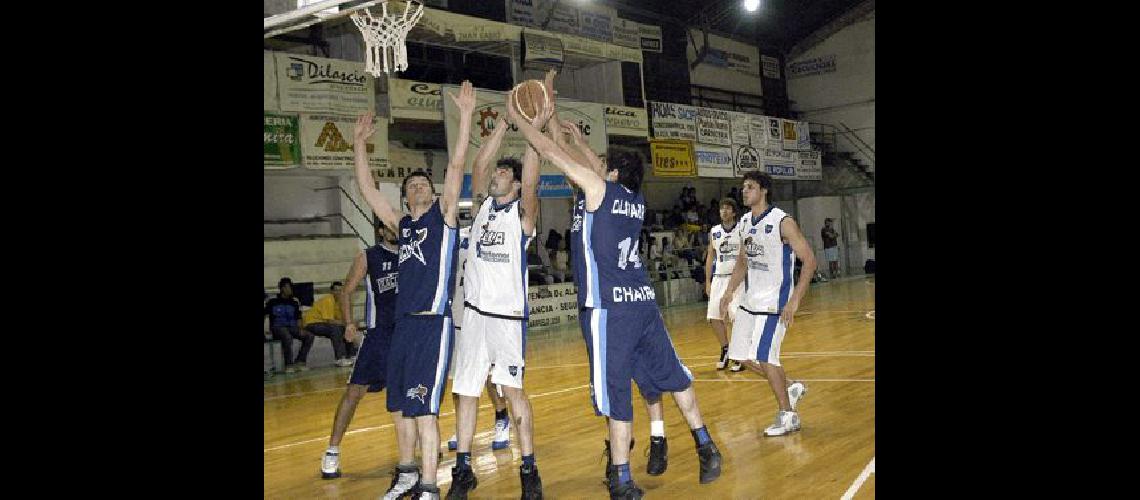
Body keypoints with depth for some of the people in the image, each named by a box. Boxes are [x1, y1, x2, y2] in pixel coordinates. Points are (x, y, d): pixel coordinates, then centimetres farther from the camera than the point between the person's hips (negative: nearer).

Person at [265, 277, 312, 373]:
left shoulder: (294, 302, 16)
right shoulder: (273, 302, 7)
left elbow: (298, 318, 16)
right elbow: (264, 315, 5)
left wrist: (300, 329, -2)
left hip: (292, 327, 4)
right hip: (278, 328, -4)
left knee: (309, 336, -21)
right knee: (287, 337, -39)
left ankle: (299, 362, -18)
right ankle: (289, 365, -30)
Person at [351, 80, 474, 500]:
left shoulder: (444, 215, 2)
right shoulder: (401, 225, 16)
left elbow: (457, 165, -7)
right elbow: (368, 190, 15)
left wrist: (466, 115, -13)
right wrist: (359, 145, 13)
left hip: (434, 324, -6)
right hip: (402, 324, 7)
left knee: (423, 408, -10)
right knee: (398, 406, 14)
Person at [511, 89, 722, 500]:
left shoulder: (599, 188, -4)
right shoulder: (637, 199, 14)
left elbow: (550, 152, 0)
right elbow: (598, 170, 28)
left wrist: (516, 117, 13)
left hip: (608, 307, -7)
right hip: (642, 300, 7)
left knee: (615, 390, -2)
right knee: (670, 373, 17)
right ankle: (705, 446, 24)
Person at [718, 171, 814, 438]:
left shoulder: (782, 222, -16)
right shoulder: (744, 223, 7)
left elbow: (809, 260, -17)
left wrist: (795, 300, -23)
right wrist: (729, 292, 9)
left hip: (774, 301, -8)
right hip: (750, 299, 8)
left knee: (764, 356, -11)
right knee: (744, 356, 9)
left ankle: (788, 416, 5)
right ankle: (792, 388, 28)